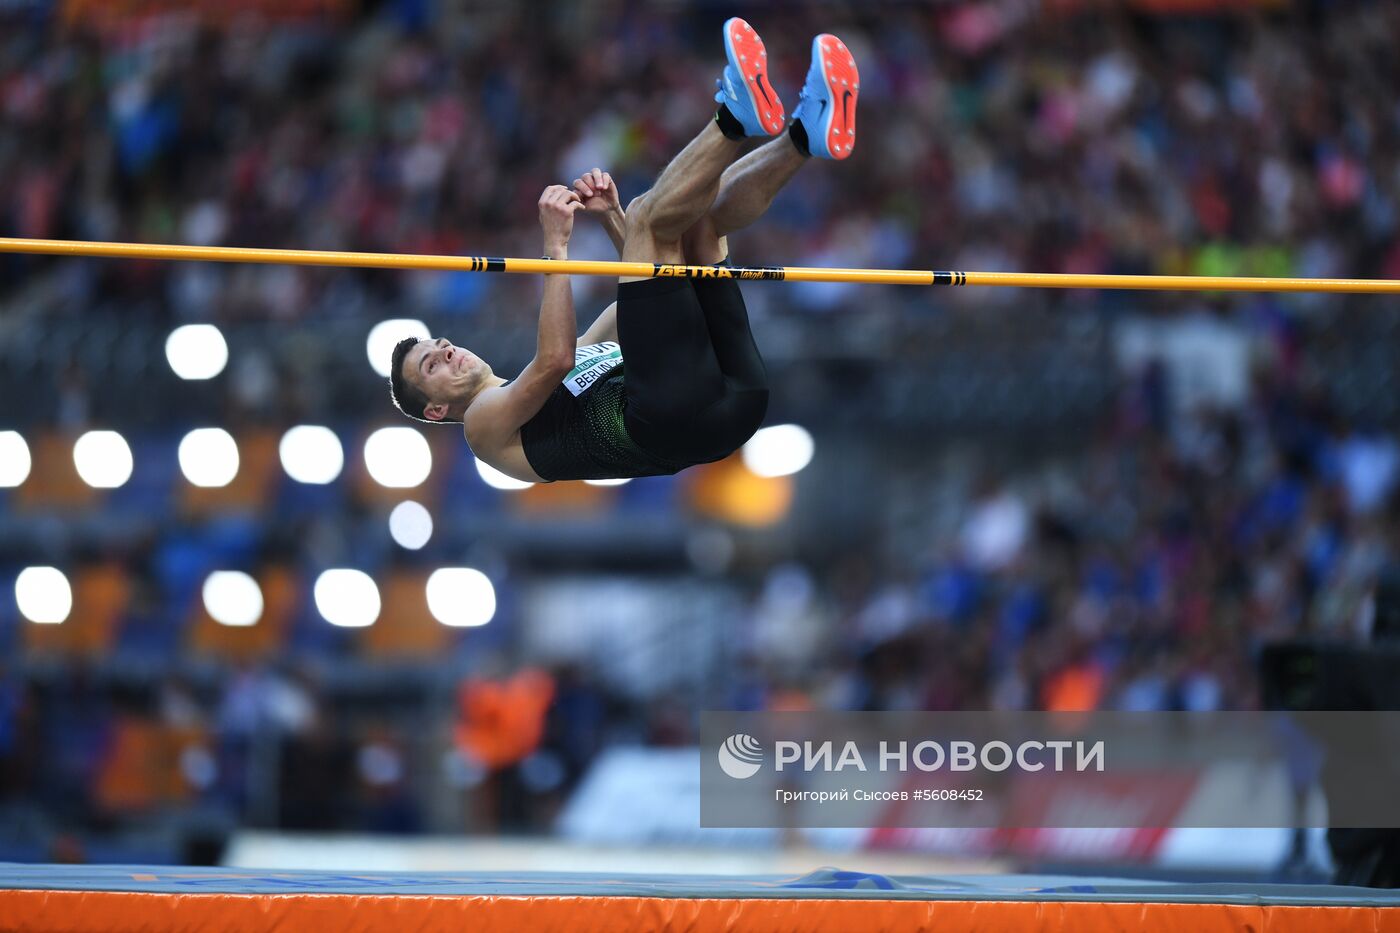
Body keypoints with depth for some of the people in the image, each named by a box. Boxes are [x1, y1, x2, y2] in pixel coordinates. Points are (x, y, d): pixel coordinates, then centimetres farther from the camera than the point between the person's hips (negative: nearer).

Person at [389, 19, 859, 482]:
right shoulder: (486, 422, 15)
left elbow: (652, 278, 35)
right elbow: (554, 360, -6)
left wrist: (610, 217, 18)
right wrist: (556, 245, -6)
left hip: (730, 391, 8)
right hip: (674, 412, -8)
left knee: (696, 210, 10)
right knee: (649, 215, -8)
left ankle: (807, 133, -16)